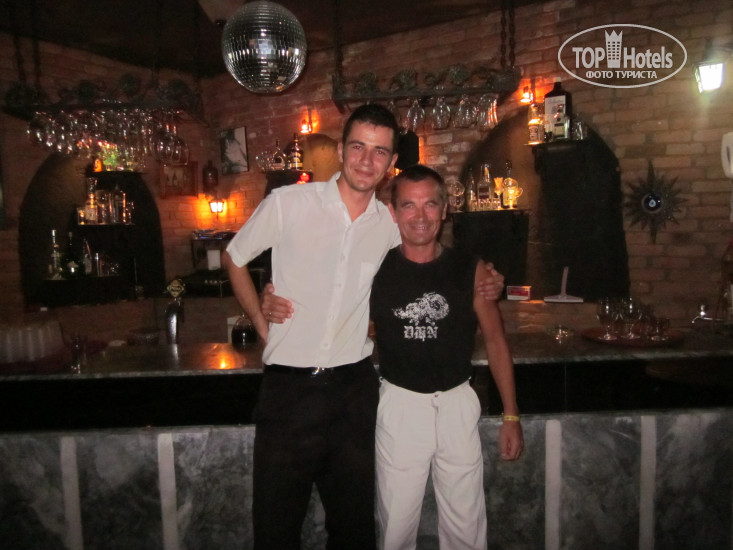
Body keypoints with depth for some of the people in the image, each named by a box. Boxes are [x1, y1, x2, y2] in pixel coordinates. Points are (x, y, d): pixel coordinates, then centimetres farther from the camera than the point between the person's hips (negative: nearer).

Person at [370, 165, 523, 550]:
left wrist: (511, 416, 3)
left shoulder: (470, 270, -2)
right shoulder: (375, 270, -4)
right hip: (399, 404, -1)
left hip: (457, 403, 1)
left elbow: (495, 340, 4)